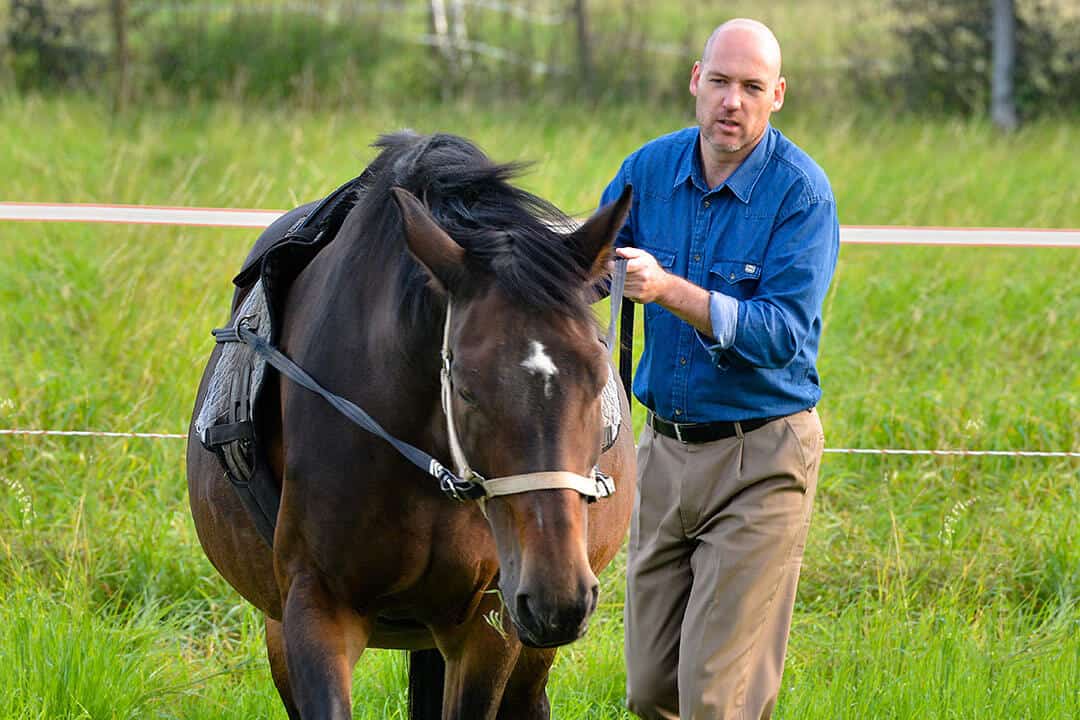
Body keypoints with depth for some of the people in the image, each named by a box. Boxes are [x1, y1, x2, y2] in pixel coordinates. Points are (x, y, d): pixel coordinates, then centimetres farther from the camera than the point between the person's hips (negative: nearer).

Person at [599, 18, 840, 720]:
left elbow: (782, 334, -23)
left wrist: (669, 289, -32)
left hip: (761, 458, -6)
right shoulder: (650, 169, 3)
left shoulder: (803, 194, -13)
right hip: (665, 450, 6)